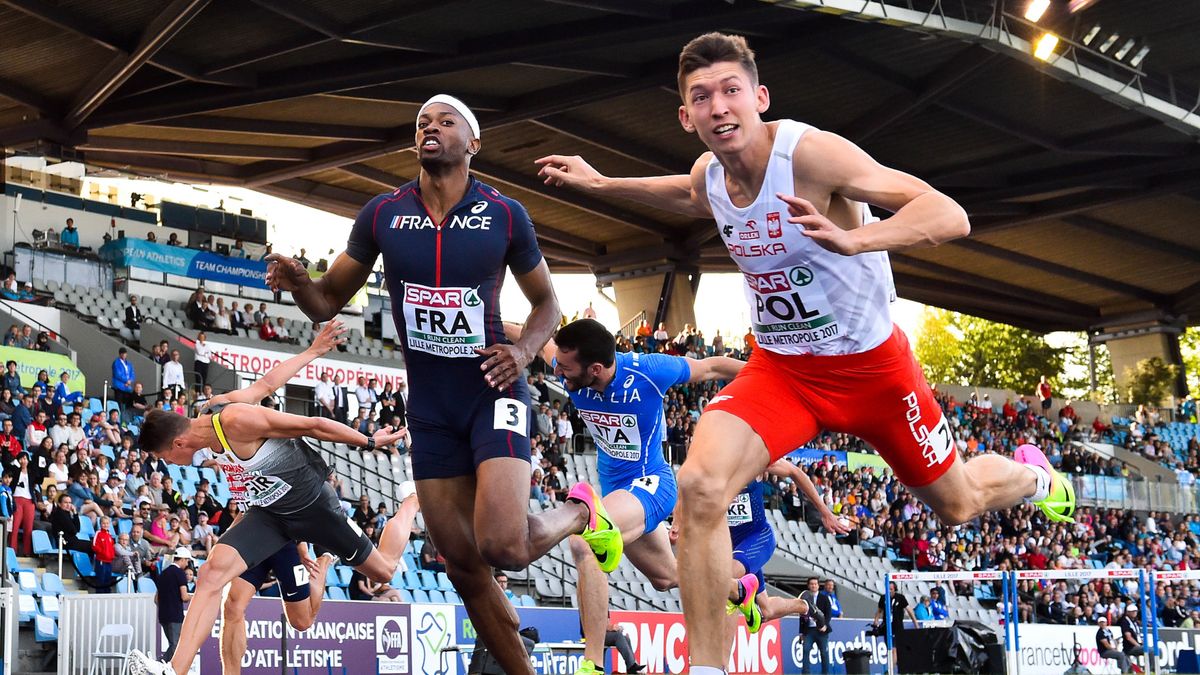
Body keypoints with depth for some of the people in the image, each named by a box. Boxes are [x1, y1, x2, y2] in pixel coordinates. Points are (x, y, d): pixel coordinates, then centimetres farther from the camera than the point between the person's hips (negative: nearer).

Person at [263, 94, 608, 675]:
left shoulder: (505, 215, -6)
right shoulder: (381, 214, -1)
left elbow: (545, 302, 7)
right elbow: (328, 302, 4)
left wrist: (525, 350, -14)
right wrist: (296, 281, -19)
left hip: (493, 392, -3)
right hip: (429, 405, 3)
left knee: (502, 546, -22)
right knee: (465, 567, 4)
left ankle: (578, 514, 11)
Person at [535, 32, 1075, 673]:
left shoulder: (811, 152, -27)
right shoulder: (708, 174, -7)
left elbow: (949, 216, -35)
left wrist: (852, 239, -51)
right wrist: (602, 183, 14)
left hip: (870, 363, -4)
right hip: (779, 367, 4)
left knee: (957, 504, 17)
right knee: (700, 485, -23)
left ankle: (1031, 474, 55)